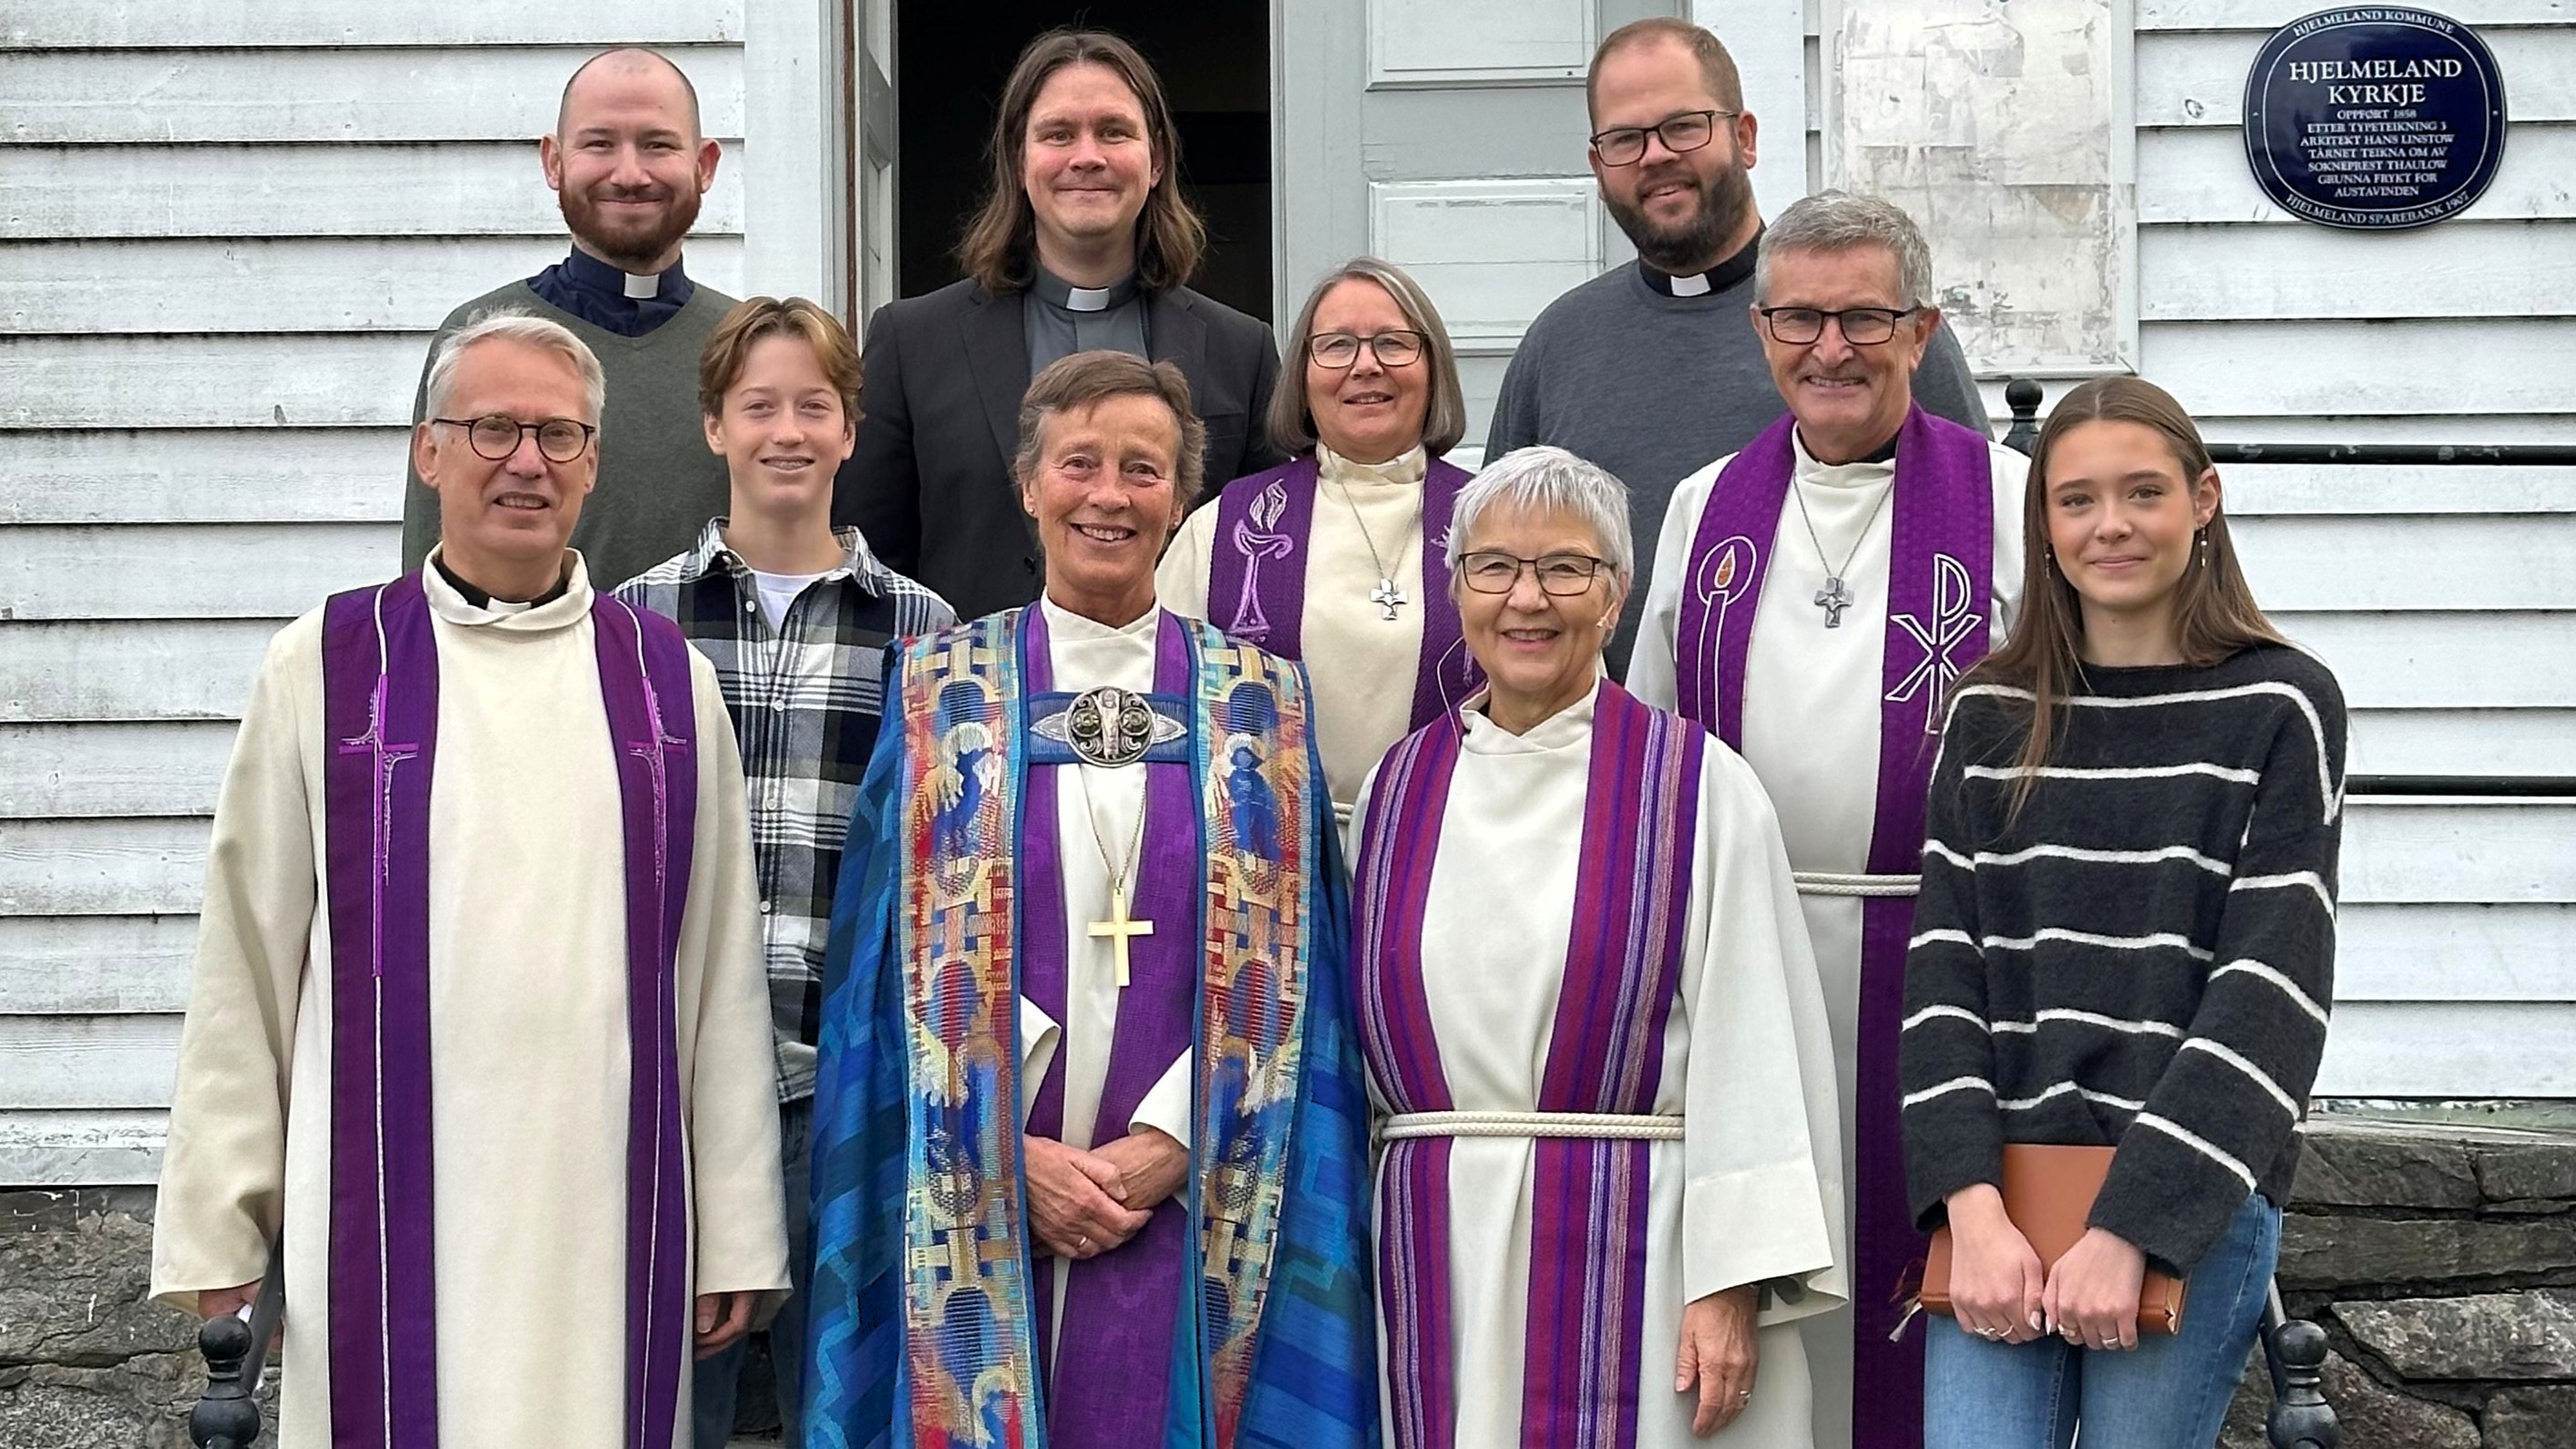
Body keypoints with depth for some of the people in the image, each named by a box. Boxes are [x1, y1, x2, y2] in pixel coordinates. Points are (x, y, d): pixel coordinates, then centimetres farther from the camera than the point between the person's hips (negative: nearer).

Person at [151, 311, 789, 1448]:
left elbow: (720, 974, 7)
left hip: (609, 1214, 2)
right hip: (391, 1215, -1)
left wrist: (736, 1231, 6)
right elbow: (244, 962, 3)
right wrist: (216, 1216, 1)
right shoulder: (325, 669, 3)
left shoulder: (667, 682, 7)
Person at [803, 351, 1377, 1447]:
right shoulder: (941, 693, 6)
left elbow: (1279, 970, 3)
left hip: (1189, 1217, 0)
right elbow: (902, 958, 2)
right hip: (976, 1213, 0)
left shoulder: (1259, 707, 7)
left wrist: (1167, 1148, -8)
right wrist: (1011, 1152, -8)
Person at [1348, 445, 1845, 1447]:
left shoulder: (1697, 788, -2)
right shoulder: (1397, 791, 11)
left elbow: (1752, 1058, -7)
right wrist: (1361, 1257, 13)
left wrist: (1733, 1285, -13)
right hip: (1440, 1272, 4)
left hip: (1633, 1264, -3)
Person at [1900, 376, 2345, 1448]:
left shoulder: (2283, 707, 0)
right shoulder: (1989, 717, 9)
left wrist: (2129, 1223, -14)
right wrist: (1972, 1205, -11)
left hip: (2195, 1196, -2)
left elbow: (2269, 992, -7)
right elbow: (1942, 973, 3)